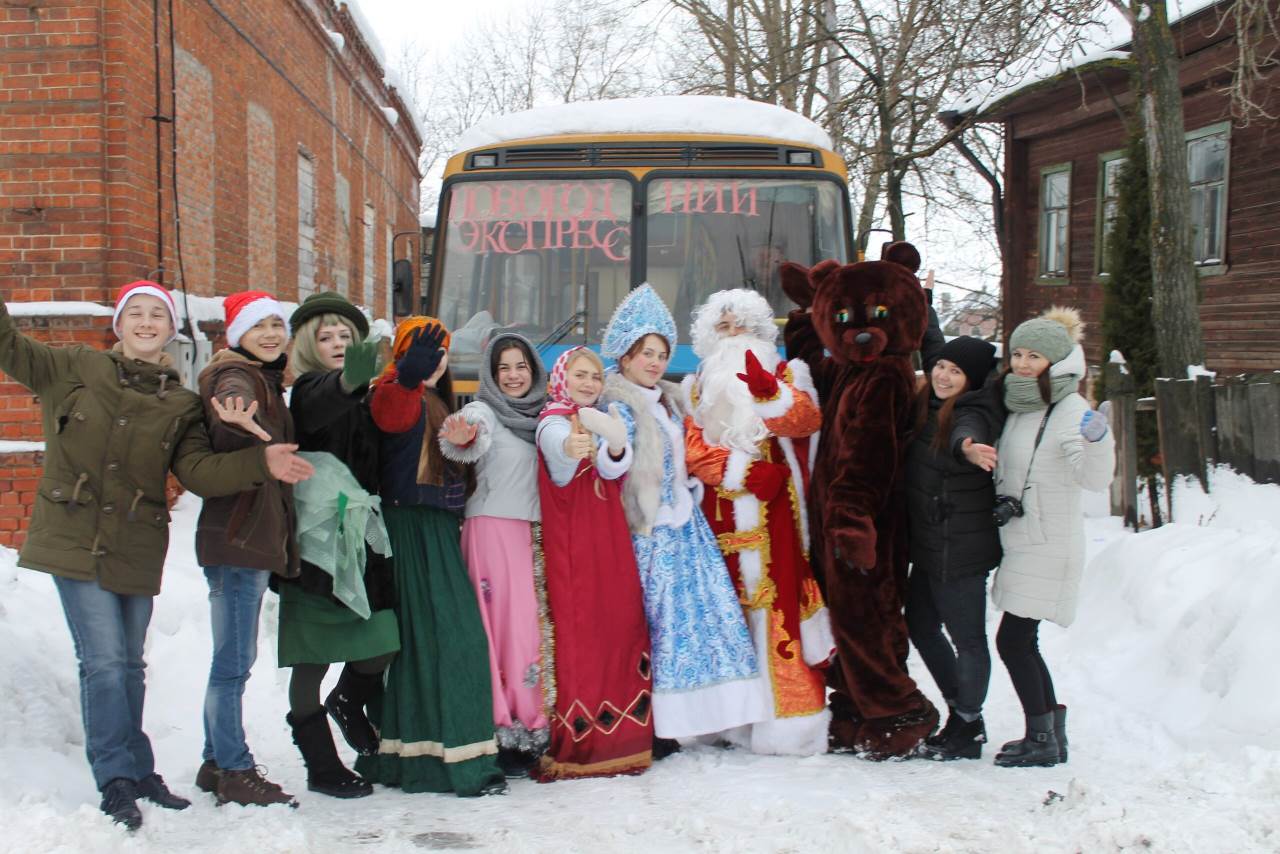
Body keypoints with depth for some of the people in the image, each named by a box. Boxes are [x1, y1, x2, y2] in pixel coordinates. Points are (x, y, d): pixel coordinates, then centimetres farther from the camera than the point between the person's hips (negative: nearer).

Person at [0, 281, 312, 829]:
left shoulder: (181, 405, 6)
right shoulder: (75, 369, 3)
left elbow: (198, 471, -4)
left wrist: (260, 464, -20)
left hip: (135, 551, 3)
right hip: (75, 540, -3)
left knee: (128, 664, 14)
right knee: (104, 661, -7)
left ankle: (136, 775, 28)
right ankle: (119, 779, 6)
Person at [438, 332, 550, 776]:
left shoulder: (539, 417, 15)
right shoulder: (483, 412, -4)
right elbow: (473, 438, -27)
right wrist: (460, 439, -49)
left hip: (530, 529, 6)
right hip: (492, 526, -6)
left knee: (530, 624, 5)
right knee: (506, 624, -7)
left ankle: (529, 724, 13)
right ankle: (505, 732, 0)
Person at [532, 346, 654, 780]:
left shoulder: (599, 421, 17)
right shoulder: (553, 423, -3)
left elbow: (612, 469, -6)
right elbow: (556, 451, -30)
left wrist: (615, 446, -31)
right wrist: (570, 449, -55)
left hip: (609, 541, 7)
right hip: (571, 543, -7)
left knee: (621, 625, 5)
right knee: (578, 631, -10)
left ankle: (619, 735, 13)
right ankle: (576, 741, -6)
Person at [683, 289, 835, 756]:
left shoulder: (784, 372, 12)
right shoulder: (700, 386, 18)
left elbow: (806, 420, -8)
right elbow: (695, 447, 3)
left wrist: (769, 393, -26)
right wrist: (744, 472, -12)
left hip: (775, 512, -2)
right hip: (724, 516, 3)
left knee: (779, 601, -9)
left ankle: (791, 718, -8)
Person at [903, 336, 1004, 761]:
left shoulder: (974, 412, -17)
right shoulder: (928, 406, 7)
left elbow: (966, 434, -42)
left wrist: (967, 447, -61)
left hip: (960, 547, -10)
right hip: (928, 544, 10)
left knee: (966, 635, 2)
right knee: (920, 624, 19)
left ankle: (967, 728, 18)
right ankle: (962, 711, 34)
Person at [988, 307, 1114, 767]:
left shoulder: (1071, 411, -16)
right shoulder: (1017, 406, 8)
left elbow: (1094, 478, -29)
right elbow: (1001, 467, 26)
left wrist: (1096, 440, -47)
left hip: (1049, 545, -8)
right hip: (1021, 542, 8)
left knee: (1012, 641, -7)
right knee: (1023, 643, 13)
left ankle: (1043, 739, 6)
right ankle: (1051, 733, 25)